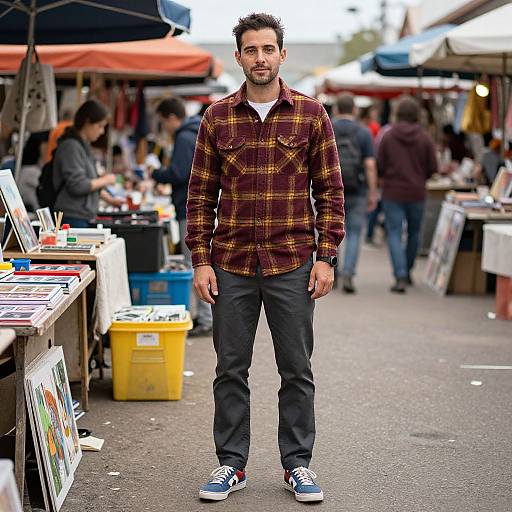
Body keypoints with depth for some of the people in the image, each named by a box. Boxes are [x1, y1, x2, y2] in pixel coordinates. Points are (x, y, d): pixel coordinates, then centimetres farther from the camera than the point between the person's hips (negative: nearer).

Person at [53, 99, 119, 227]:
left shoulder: (84, 146, 18)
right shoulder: (71, 146, -13)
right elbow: (77, 185, -19)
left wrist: (109, 199, 22)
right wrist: (105, 180, -7)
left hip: (84, 217, 10)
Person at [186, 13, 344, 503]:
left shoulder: (310, 114, 1)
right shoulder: (217, 117, 4)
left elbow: (330, 190, 2)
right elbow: (200, 194, 5)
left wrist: (326, 257, -5)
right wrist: (201, 261, -2)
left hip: (292, 264, -1)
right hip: (230, 265, 1)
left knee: (296, 370, 7)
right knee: (230, 370, 8)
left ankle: (297, 464, 19)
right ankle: (231, 463, 20)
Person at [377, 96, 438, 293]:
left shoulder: (388, 136, -7)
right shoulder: (425, 138, -5)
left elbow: (379, 166, -4)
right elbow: (433, 168, -2)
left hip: (392, 193, -2)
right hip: (417, 193, 2)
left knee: (394, 234, 0)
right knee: (414, 232, 20)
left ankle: (400, 277, -13)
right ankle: (407, 271, 33)